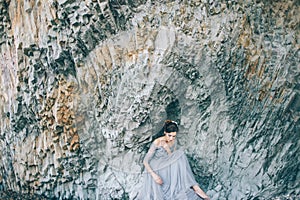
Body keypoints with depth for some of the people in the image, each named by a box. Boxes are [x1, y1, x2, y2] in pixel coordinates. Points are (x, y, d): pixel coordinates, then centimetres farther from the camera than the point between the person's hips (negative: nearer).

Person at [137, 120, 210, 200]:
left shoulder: (174, 142, -2)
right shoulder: (157, 142, -18)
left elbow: (173, 158, -3)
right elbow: (145, 161, -18)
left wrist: (167, 149, -20)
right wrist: (154, 175, -30)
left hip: (167, 170, 3)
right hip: (155, 171, -3)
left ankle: (195, 187, -27)